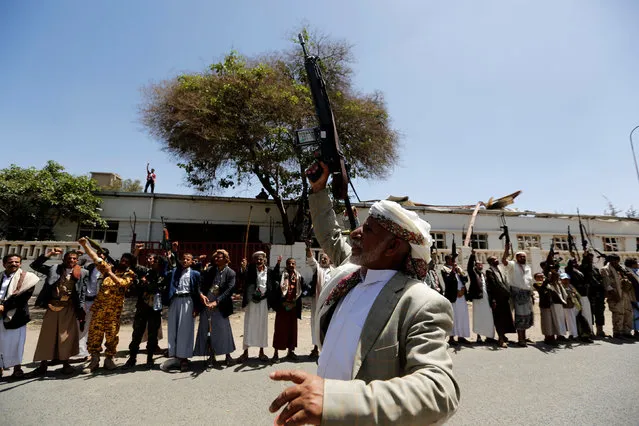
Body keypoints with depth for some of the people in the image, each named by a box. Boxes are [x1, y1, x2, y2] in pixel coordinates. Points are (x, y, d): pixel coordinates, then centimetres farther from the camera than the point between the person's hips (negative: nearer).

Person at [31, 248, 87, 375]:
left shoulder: (82, 273, 2)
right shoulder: (54, 269, 6)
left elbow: (82, 293, 2)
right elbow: (34, 265, 4)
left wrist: (81, 310, -2)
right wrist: (49, 254, -5)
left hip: (69, 308, -1)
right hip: (52, 306, 1)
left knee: (67, 336, 3)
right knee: (47, 335, 7)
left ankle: (65, 363, 15)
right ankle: (43, 364, 19)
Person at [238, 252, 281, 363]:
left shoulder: (269, 271, -1)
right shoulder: (250, 269, -7)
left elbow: (277, 279, -9)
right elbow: (244, 277, -22)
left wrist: (278, 264, -19)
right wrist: (243, 267, -43)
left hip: (263, 302, 2)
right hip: (251, 301, -1)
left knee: (262, 326, 11)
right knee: (249, 326, 6)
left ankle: (261, 352, 24)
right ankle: (245, 352, 17)